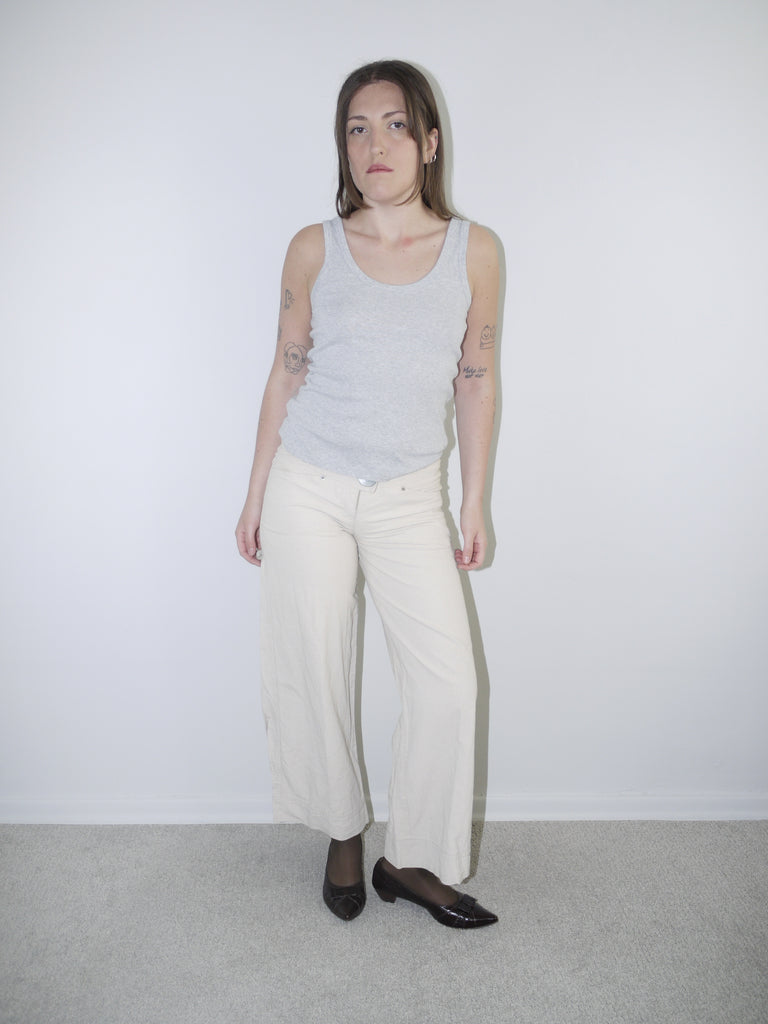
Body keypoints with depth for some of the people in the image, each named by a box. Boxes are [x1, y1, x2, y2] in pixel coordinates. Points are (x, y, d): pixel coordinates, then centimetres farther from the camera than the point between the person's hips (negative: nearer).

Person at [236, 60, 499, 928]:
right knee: (313, 674, 7)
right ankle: (343, 833, 32)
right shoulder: (314, 250, 0)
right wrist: (255, 496, 7)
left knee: (447, 681, -3)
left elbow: (476, 381, 6)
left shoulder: (473, 251, 1)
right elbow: (286, 374, 6)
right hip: (308, 487, 0)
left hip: (408, 498, 1)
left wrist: (475, 504, 6)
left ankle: (412, 860, 19)